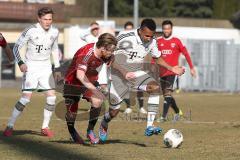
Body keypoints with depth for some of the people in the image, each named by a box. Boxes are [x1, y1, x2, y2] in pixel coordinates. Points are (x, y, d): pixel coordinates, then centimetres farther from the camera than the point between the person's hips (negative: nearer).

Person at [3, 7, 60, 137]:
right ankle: (10, 126, -4)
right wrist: (20, 63, -22)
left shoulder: (54, 32, 1)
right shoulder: (31, 31, -15)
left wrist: (57, 67, 16)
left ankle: (45, 127, 8)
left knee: (51, 97, -6)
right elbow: (16, 47, -9)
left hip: (46, 68, 5)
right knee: (26, 97, -14)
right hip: (31, 67, -5)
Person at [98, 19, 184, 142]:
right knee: (114, 111, -1)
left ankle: (149, 126, -31)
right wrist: (123, 73, -27)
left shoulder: (152, 42, -6)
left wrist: (171, 68, -1)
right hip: (119, 74, -3)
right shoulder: (125, 38, -22)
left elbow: (158, 58, 14)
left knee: (155, 87, -28)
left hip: (137, 73, 3)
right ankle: (104, 126, 37)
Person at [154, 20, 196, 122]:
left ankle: (164, 116, -24)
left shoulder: (176, 41, 0)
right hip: (162, 72, 4)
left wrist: (191, 68, 3)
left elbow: (186, 54, 4)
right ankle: (177, 112, 33)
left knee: (168, 93, -19)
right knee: (166, 95, 12)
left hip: (172, 71, -4)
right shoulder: (158, 42, 7)